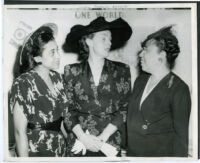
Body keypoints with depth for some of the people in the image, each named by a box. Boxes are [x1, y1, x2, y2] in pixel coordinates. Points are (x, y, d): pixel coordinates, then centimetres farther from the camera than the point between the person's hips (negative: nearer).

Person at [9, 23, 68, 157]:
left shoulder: (57, 78, 0)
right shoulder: (23, 84, -19)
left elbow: (62, 116, 5)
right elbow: (20, 132, -17)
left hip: (60, 149, 6)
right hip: (36, 152, -6)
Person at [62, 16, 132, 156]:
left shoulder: (121, 71, 2)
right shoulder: (72, 71, 1)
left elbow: (125, 108, -1)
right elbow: (67, 109, 0)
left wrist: (103, 136, -11)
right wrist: (83, 136, -13)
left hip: (110, 143, 1)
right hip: (79, 143, 0)